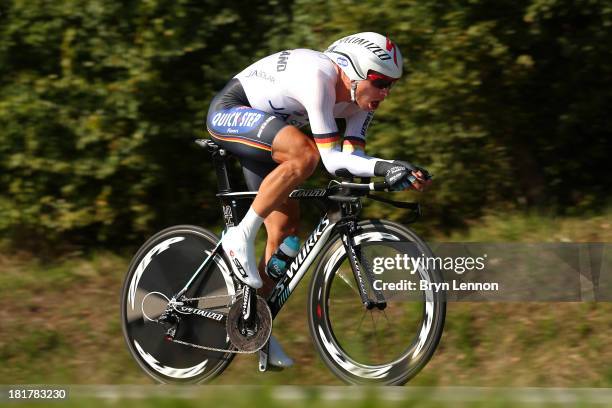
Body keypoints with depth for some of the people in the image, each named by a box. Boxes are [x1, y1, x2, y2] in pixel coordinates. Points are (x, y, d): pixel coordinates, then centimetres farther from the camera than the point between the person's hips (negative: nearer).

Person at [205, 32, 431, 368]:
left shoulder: (360, 99, -7)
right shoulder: (319, 77, -32)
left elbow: (350, 158, -14)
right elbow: (332, 160, -35)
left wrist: (396, 172, -29)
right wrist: (382, 166, -45)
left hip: (259, 130, 9)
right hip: (229, 112, -9)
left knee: (286, 226, 2)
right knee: (305, 154, -34)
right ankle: (241, 237, -23)